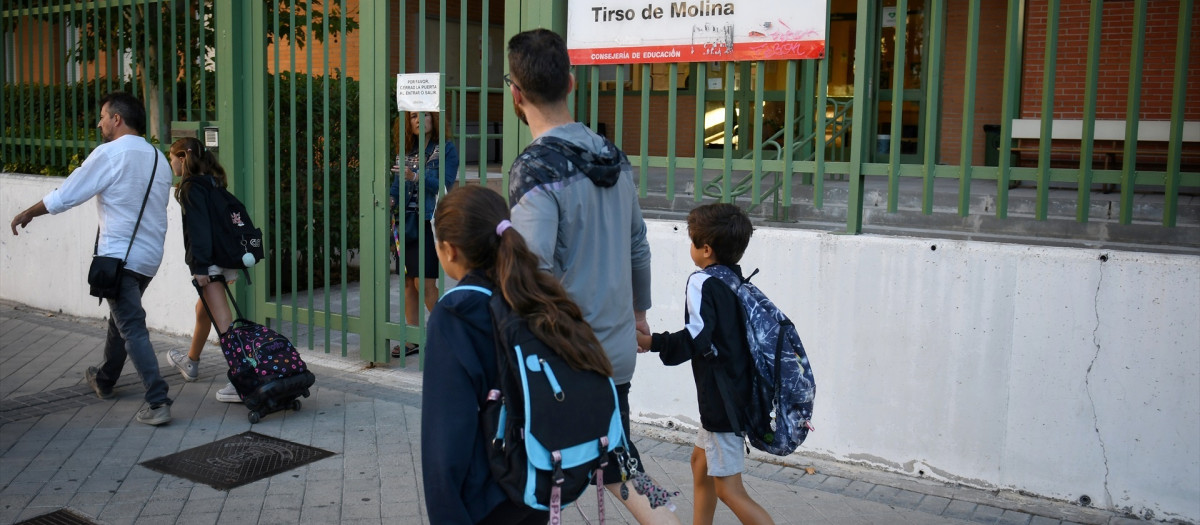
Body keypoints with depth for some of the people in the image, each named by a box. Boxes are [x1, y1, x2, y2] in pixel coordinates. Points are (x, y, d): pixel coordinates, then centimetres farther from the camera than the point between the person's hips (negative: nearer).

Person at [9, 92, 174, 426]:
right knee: (121, 318, 24)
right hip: (151, 255, 7)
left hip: (120, 256, -7)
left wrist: (27, 214, 9)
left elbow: (65, 196, -8)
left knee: (132, 328, -8)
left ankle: (158, 403, -14)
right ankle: (104, 381, 42)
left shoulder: (109, 153, -12)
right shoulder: (158, 158, 9)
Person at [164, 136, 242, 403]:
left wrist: (200, 266, -21)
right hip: (225, 259, 10)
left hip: (209, 263, -10)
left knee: (223, 321, -13)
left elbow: (199, 228, -19)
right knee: (203, 310, 27)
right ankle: (191, 362, 47)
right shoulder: (212, 183, 15)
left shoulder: (191, 187, -11)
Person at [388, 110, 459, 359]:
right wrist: (392, 199, -6)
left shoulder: (446, 149, -1)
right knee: (408, 282, 7)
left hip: (431, 221, -6)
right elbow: (398, 184, 15)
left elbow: (445, 184, -12)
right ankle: (412, 340, 14)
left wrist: (416, 176, -25)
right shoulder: (407, 151, 16)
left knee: (425, 282, -10)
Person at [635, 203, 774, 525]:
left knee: (729, 489, -1)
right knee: (701, 462, 25)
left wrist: (651, 342, -20)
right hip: (739, 390, 9)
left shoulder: (703, 283, -17)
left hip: (722, 399, -9)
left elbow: (697, 339, -30)